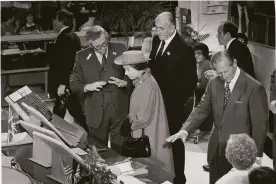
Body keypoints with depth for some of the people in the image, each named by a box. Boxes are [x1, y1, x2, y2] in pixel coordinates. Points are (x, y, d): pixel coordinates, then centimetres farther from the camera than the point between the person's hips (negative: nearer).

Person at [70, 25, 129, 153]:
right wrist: (87, 87, -17)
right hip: (96, 112, 0)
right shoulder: (82, 56, 2)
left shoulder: (120, 50, 2)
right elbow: (74, 85, 3)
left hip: (119, 110, 0)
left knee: (120, 151, 3)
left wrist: (125, 82, -13)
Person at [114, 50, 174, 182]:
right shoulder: (141, 82, 6)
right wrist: (132, 119, 1)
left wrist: (132, 124, -5)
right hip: (143, 136, 9)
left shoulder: (147, 86, -23)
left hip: (147, 138, -9)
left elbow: (144, 118, -20)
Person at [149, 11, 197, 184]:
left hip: (173, 106, -6)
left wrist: (181, 101, -12)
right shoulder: (157, 44, 7)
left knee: (174, 142, 7)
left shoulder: (184, 49, -14)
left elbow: (190, 80, -12)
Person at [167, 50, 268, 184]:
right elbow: (202, 109, 4)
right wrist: (185, 130, -13)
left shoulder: (254, 88, -14)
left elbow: (260, 123, -10)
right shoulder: (214, 83, 3)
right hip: (216, 149, 5)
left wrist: (257, 155, -9)